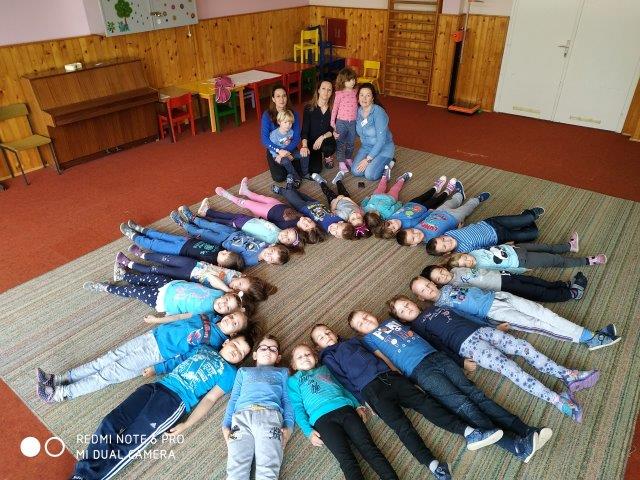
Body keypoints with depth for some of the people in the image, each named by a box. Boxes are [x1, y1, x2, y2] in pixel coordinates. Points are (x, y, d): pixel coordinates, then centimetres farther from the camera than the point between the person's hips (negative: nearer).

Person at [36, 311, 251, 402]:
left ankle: (60, 393, -1)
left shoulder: (215, 341, -15)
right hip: (154, 335, 6)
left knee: (110, 373, -6)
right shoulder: (212, 316, 5)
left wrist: (157, 369, -16)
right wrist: (158, 320, 21)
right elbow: (186, 316, 17)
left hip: (159, 354, -6)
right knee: (111, 357, 4)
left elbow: (187, 359, -17)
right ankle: (60, 378, 10)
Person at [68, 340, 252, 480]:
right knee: (110, 423, -11)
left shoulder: (229, 373, 7)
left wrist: (185, 425, -11)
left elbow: (209, 399, -2)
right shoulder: (204, 348, 24)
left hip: (177, 400, -5)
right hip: (156, 386, 5)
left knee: (129, 443, -17)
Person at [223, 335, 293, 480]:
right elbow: (233, 399, 23)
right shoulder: (243, 371, 35)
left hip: (270, 415, -1)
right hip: (241, 417, 1)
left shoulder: (282, 372, 32)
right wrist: (226, 425, 7)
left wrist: (288, 426, 1)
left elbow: (286, 400, 19)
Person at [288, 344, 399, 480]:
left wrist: (357, 405, 10)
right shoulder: (293, 381, 23)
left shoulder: (325, 368, 31)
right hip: (322, 418, -2)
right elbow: (298, 407, 11)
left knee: (369, 448, -17)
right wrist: (308, 431, -3)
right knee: (346, 458, -21)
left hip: (345, 408, 2)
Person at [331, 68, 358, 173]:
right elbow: (335, 108, -5)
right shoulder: (339, 93, -10)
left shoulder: (355, 92, 4)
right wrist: (332, 122, -5)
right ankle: (341, 162, 8)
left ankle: (349, 159, 33)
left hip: (353, 122, 5)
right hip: (341, 122, -4)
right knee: (340, 143, -1)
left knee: (351, 142, 16)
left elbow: (356, 106, 13)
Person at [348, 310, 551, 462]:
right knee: (463, 404, -19)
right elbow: (387, 363, 4)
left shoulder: (391, 321, 28)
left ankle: (527, 432, -20)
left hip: (438, 356, 6)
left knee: (475, 394, -10)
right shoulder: (369, 339, 13)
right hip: (420, 371, -5)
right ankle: (518, 446, -29)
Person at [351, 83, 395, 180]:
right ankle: (374, 162, 13)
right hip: (366, 147, 6)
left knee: (370, 175, -22)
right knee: (356, 171, -14)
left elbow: (381, 140, -26)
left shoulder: (378, 112, -24)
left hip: (383, 148, -5)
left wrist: (368, 159, -25)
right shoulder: (358, 111, -4)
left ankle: (387, 162, 7)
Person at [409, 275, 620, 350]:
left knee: (541, 311, -9)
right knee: (536, 323, -17)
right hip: (491, 313, -6)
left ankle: (592, 336, -7)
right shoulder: (439, 309, -7)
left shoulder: (448, 287, 14)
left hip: (495, 296, 6)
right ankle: (587, 338, -11)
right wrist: (493, 326, -16)